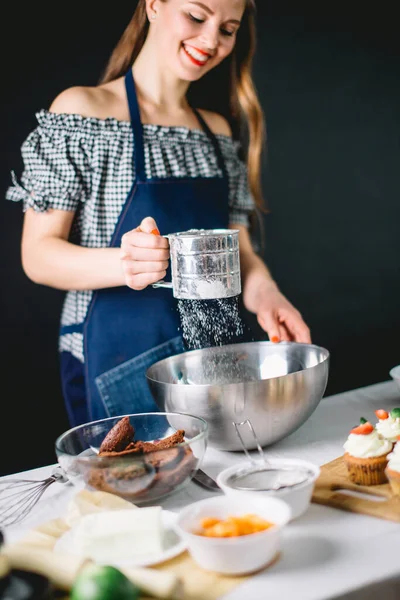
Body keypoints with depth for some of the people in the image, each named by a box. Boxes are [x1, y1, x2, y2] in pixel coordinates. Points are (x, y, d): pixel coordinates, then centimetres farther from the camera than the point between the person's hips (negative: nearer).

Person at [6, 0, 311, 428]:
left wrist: (263, 291, -11)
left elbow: (238, 247, 12)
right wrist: (124, 265, -29)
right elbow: (37, 254, -10)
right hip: (118, 367, -5)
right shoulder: (81, 112, -6)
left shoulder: (220, 132, 11)